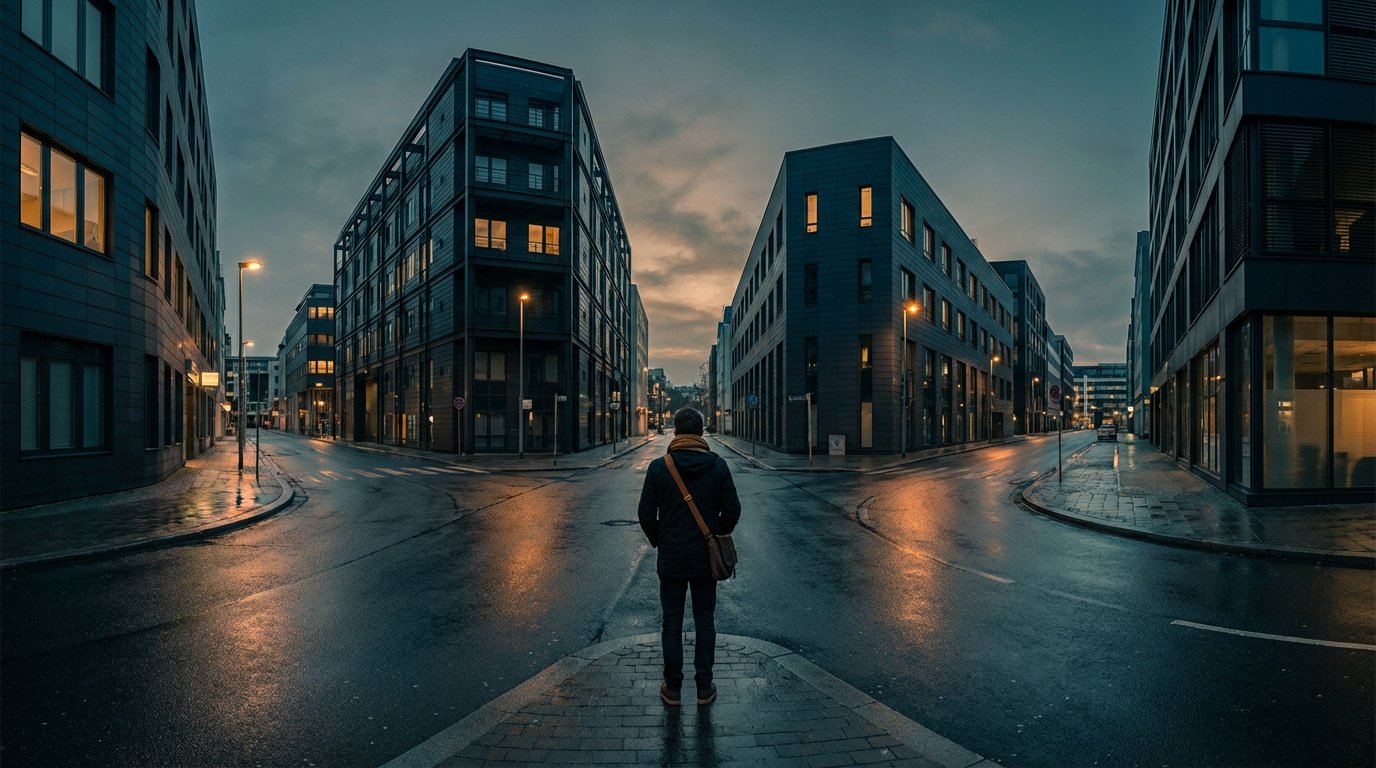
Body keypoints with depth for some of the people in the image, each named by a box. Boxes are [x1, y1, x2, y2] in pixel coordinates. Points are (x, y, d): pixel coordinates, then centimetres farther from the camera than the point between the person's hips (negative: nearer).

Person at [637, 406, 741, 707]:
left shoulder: (659, 467, -9)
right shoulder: (717, 465, -7)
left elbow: (646, 514, -6)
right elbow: (732, 510, -5)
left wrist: (659, 542, 10)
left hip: (671, 559, -1)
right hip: (706, 559, 1)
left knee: (672, 624, 10)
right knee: (705, 622, 12)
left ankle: (672, 688, 18)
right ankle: (704, 688, 19)